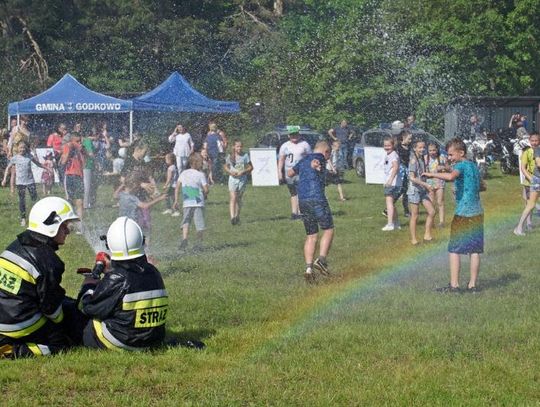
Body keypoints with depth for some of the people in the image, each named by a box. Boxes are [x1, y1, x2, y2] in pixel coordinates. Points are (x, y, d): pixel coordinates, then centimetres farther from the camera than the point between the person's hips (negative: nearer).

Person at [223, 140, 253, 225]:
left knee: (239, 199, 11)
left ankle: (237, 216, 26)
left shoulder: (245, 155, 0)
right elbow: (225, 167, 12)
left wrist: (243, 172, -13)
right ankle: (232, 217, -23)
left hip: (242, 179, 1)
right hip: (233, 179, -1)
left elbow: (250, 167, 4)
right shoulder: (230, 156, 1)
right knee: (233, 198, -14)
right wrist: (230, 172, -8)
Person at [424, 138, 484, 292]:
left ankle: (454, 285, -2)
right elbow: (482, 186, 26)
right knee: (474, 250, 7)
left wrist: (432, 174, -22)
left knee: (454, 249, 0)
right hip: (477, 213, 7)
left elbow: (450, 176, -32)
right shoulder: (474, 166, 14)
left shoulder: (461, 165, -10)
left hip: (463, 213, -7)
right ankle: (472, 284, 8)